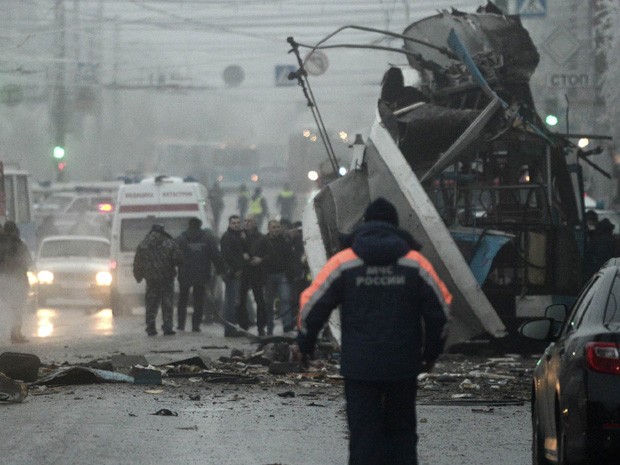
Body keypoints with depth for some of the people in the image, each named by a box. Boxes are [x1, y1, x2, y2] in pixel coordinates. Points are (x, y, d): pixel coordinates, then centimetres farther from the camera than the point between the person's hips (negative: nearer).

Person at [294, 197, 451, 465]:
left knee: (364, 432, 1)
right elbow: (439, 309, 4)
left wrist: (304, 345, 13)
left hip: (359, 365, -1)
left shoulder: (343, 262, -2)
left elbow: (313, 305, -1)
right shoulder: (416, 263, 1)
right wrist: (431, 352, 17)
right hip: (404, 367, 1)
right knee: (401, 431, 13)